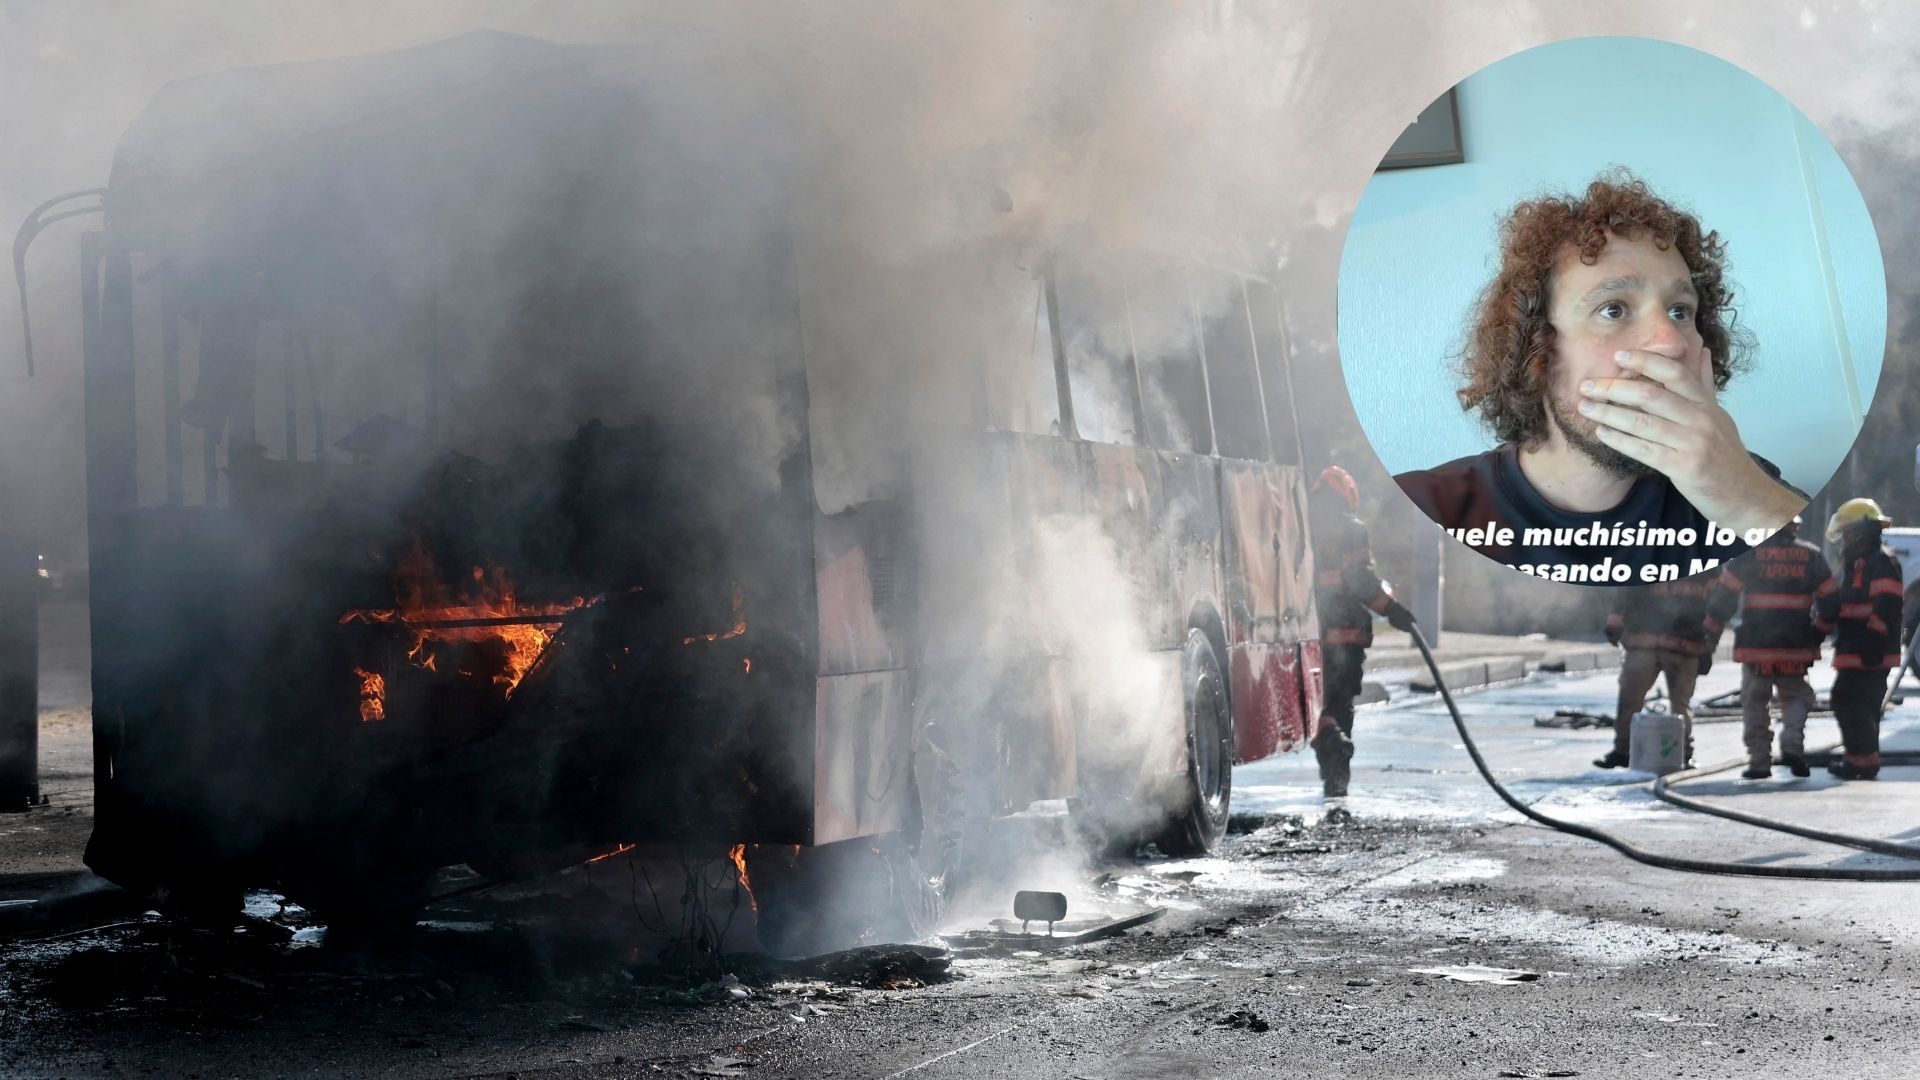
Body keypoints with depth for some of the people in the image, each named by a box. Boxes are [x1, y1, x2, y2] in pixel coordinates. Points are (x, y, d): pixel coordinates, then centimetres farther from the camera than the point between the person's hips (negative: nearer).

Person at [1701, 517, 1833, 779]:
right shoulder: (1811, 555, 4)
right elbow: (1830, 598, 9)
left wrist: (1711, 632, 4)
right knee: (1797, 696, 16)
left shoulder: (1748, 554, -2)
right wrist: (1818, 635, 21)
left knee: (1755, 703, 7)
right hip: (1796, 648, 1)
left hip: (1756, 645, -1)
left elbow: (1723, 594, -5)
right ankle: (1792, 746, -5)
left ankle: (1759, 762, 6)